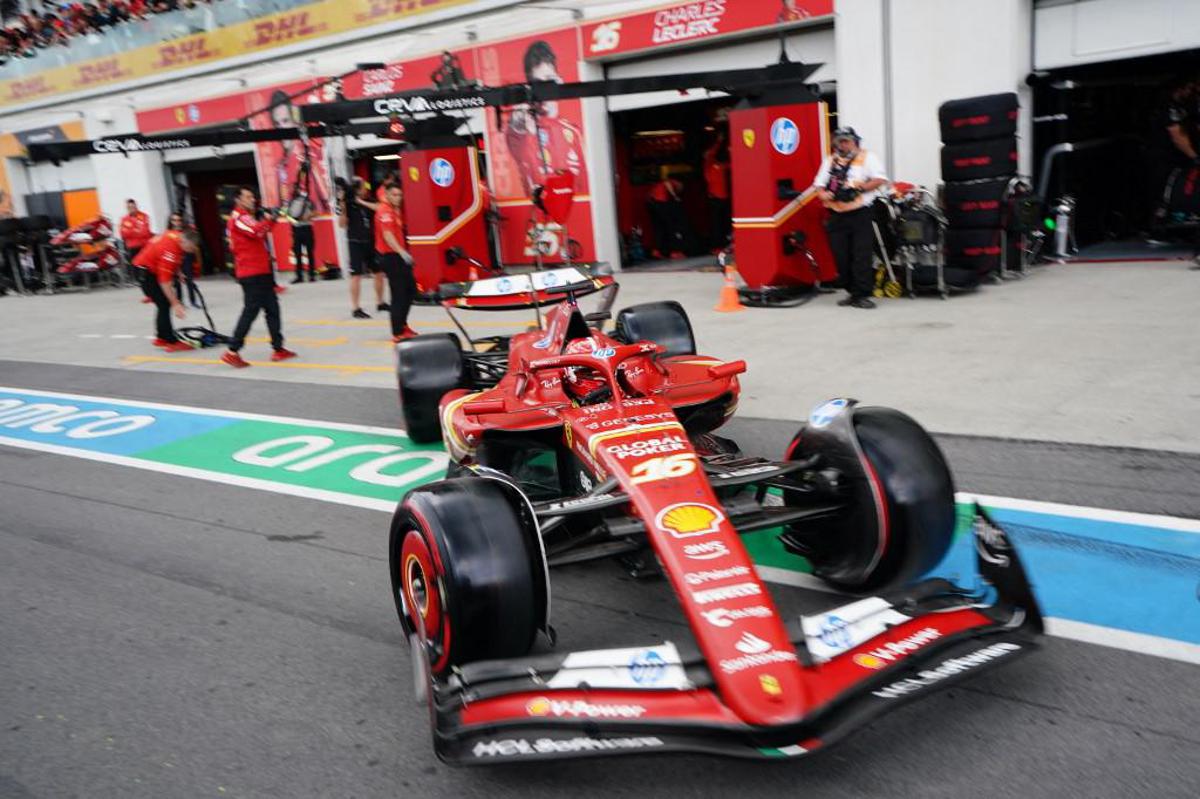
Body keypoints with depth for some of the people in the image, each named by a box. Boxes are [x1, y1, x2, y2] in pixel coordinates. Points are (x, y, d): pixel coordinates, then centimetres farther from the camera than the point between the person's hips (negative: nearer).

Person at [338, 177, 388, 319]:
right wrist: (342, 208, -23)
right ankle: (356, 309, -1)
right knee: (356, 275, -5)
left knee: (379, 272, 12)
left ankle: (380, 303, 29)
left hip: (371, 242, 5)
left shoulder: (369, 201, 5)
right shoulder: (348, 203, -7)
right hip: (356, 243, -5)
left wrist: (363, 202, -16)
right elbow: (342, 224, -10)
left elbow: (380, 208, -14)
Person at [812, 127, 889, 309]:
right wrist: (823, 194, -8)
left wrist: (859, 188, -18)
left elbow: (880, 179, -8)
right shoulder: (829, 161, 16)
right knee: (842, 257, 5)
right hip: (837, 216, 5)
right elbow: (818, 185, 13)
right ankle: (853, 292, 17)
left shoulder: (867, 157, 3)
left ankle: (862, 295, -6)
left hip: (860, 214, -4)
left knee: (862, 256, -9)